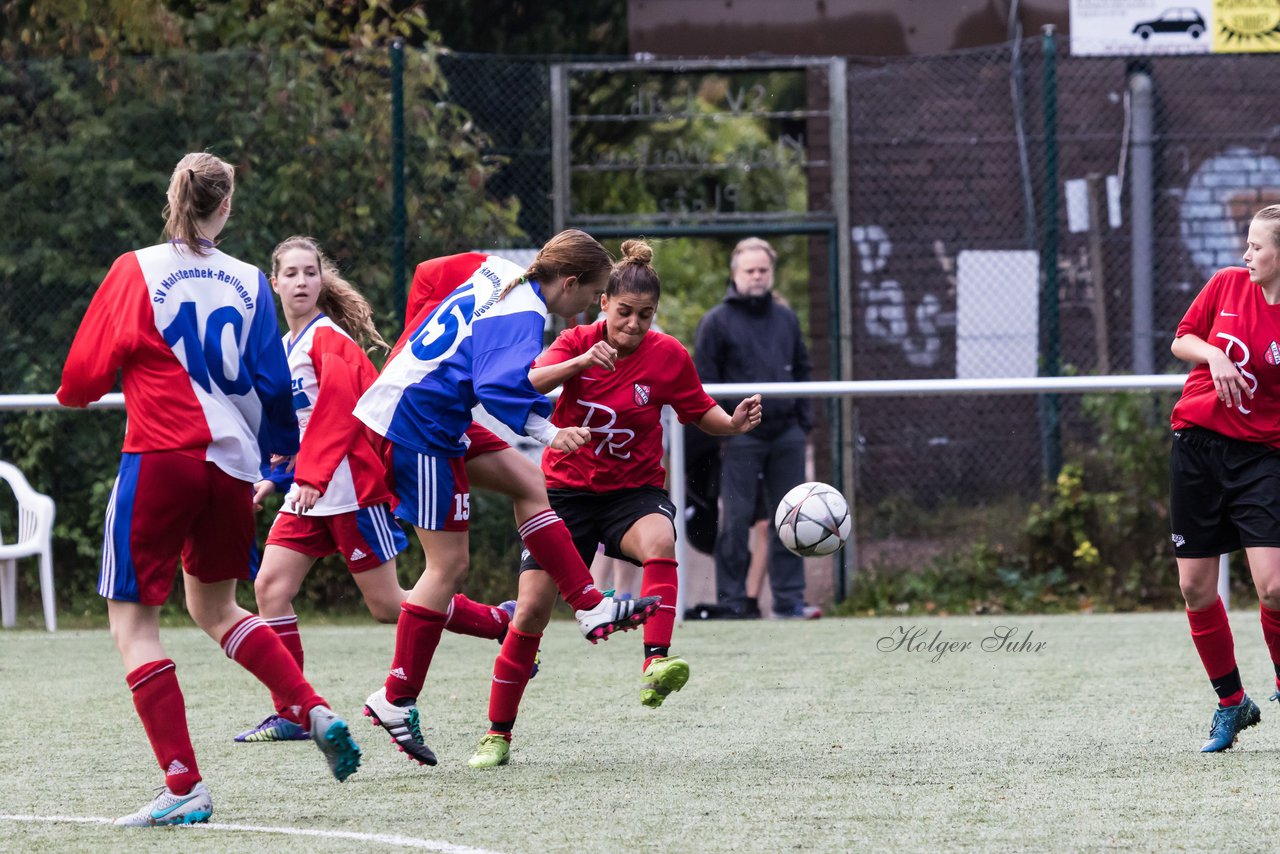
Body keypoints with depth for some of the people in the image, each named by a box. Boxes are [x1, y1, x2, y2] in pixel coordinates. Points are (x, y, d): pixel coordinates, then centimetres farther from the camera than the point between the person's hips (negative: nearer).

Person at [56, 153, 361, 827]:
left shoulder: (136, 271, -3)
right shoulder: (248, 283, 6)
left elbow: (83, 375, 0)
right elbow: (274, 386, 7)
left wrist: (76, 393, 24)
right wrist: (283, 457, 25)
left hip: (160, 460, -5)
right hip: (231, 464, 5)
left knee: (132, 620, 1)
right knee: (213, 607, 26)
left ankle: (183, 785, -9)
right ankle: (315, 712, 11)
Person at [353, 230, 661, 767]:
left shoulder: (499, 277, 9)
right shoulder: (523, 315, -18)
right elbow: (499, 385, -33)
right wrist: (545, 431, -46)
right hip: (418, 428, -10)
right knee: (449, 564, -6)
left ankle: (592, 609, 17)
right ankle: (396, 701, -2)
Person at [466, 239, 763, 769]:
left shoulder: (669, 356, -6)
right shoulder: (578, 342, -8)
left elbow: (701, 413, 6)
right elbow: (532, 381, -26)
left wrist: (734, 424, -16)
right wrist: (581, 361, -44)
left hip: (633, 491, 0)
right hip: (567, 487, 0)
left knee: (659, 540, -37)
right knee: (532, 608, -7)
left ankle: (655, 666, -47)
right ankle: (498, 735, 7)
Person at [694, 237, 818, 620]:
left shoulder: (786, 319, 14)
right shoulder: (716, 322, -1)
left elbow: (803, 369, 21)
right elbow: (704, 381, -3)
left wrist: (804, 419, 10)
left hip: (786, 434, 5)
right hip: (742, 437, -5)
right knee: (736, 520, -4)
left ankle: (789, 599, 8)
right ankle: (731, 600, 0)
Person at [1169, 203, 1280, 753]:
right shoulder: (1227, 284, 2)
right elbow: (1181, 340, 12)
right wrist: (1212, 354, -7)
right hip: (1197, 442, 4)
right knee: (1196, 588, 4)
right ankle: (1231, 703, 21)